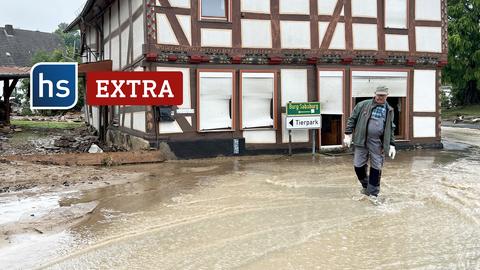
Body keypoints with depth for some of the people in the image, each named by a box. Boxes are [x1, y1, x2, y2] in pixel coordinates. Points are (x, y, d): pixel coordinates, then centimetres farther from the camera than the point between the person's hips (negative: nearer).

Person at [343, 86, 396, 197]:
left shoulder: (389, 110, 10)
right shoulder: (363, 105, 2)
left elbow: (391, 129, 15)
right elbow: (352, 119, 4)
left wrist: (392, 145, 9)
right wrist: (348, 134, -2)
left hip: (378, 143, 1)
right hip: (361, 141, -1)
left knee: (376, 167, 3)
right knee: (358, 165, 3)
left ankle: (373, 193, 17)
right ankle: (365, 185, 29)